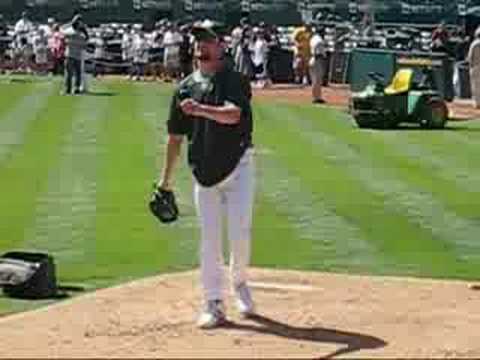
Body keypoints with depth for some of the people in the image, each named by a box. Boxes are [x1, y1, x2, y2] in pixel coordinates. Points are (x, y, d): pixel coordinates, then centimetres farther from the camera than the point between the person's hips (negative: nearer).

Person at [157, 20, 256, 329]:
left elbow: (233, 114, -27)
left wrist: (201, 110, -43)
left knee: (240, 232, -7)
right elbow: (176, 136, 13)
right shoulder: (185, 87, 8)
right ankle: (214, 305, 8)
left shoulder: (235, 81, -7)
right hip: (204, 172, 4)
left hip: (238, 167, -4)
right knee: (209, 240, 2)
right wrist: (167, 177, 14)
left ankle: (239, 281, 23)